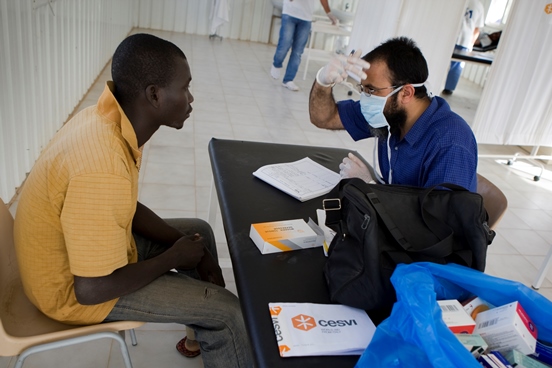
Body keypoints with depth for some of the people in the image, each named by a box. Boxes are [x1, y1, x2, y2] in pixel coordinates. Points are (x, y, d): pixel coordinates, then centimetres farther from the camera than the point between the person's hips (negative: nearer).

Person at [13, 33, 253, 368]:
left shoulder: (108, 119, -8)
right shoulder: (102, 169, -37)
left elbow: (127, 208, 5)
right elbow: (92, 289, -30)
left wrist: (185, 243, -2)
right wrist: (174, 257, -16)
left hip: (85, 250, 9)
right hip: (73, 288, -9)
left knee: (199, 231, 17)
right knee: (227, 311, -10)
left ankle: (205, 333, 34)